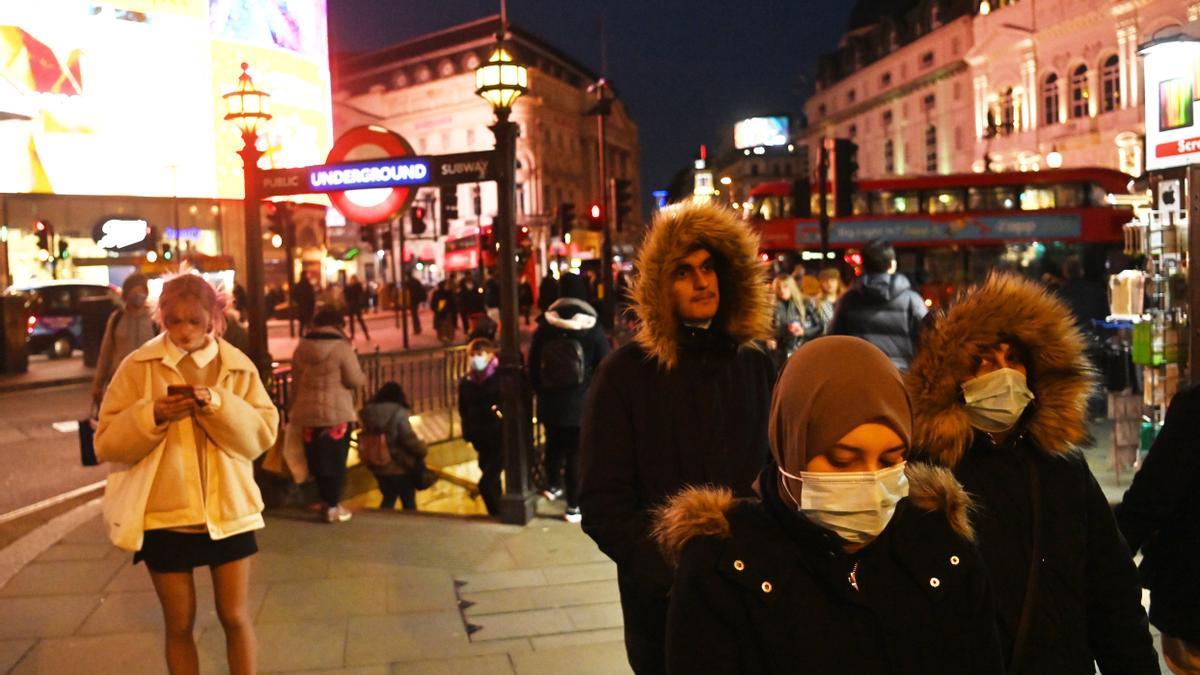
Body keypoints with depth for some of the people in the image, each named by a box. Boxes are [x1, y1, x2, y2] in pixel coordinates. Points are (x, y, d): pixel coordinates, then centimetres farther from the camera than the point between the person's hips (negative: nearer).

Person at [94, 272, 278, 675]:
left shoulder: (238, 367, 0)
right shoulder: (138, 367, -4)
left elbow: (263, 433, -7)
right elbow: (107, 443, -5)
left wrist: (219, 405, -21)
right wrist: (151, 416, -22)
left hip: (228, 510, 1)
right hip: (163, 514, 0)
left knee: (234, 616, 9)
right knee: (179, 625, 11)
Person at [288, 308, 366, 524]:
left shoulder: (301, 347, 6)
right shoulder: (341, 346, -12)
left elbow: (295, 380, 12)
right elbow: (355, 380, -12)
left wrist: (297, 406, 22)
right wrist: (364, 377, 10)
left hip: (308, 412, 5)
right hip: (337, 412, -5)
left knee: (317, 458, 15)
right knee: (336, 459, 4)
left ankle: (325, 500, 26)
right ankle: (333, 506, 5)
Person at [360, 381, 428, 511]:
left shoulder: (368, 413, 1)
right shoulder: (398, 413, -18)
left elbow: (364, 435, 8)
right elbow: (409, 439, -19)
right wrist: (423, 450, -1)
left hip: (378, 466, 5)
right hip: (400, 466, -5)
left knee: (388, 498, 22)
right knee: (408, 502, 13)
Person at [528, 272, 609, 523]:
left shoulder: (544, 327, 1)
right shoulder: (593, 329, -9)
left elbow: (533, 365, 7)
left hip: (550, 401, 4)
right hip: (581, 403, -3)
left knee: (554, 445, 23)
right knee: (576, 453, 2)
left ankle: (553, 486, 43)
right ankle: (573, 506, 5)